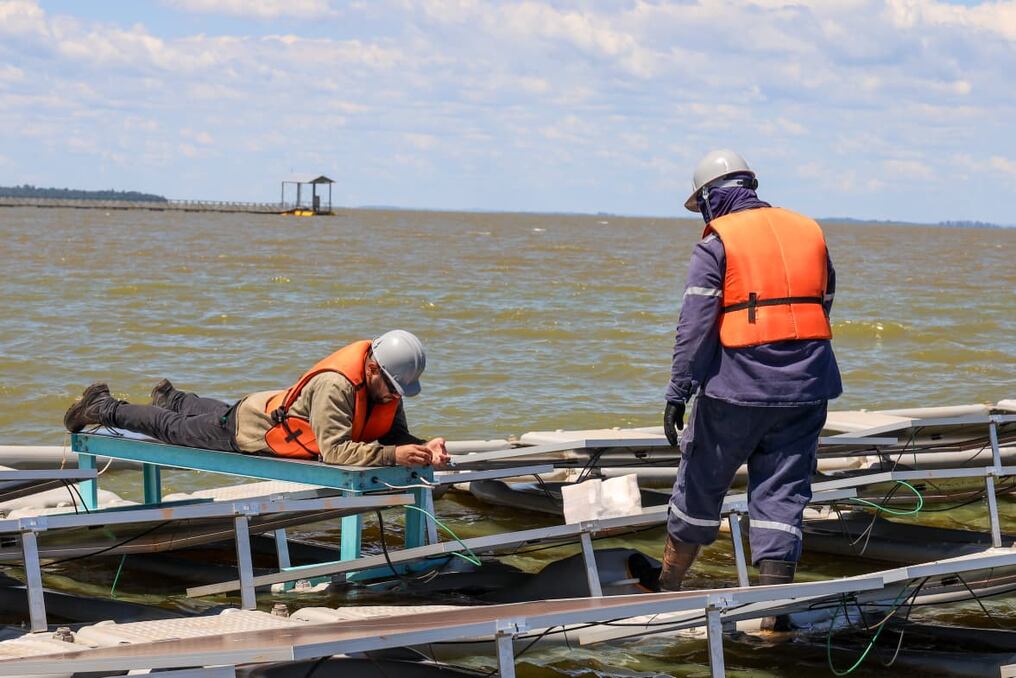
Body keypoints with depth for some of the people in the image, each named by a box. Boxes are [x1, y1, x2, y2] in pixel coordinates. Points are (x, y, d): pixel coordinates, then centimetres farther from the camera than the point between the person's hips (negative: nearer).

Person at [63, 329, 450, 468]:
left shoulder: (386, 387, -19)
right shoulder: (335, 386, -44)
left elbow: (395, 436, -14)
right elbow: (335, 451, -49)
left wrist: (424, 448, -35)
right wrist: (392, 456, -55)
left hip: (276, 410, 7)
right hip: (242, 431, -7)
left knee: (212, 413, 38)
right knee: (174, 429, 18)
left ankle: (170, 397, 68)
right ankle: (102, 408, 40)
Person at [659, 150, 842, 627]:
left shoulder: (717, 243, -6)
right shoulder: (810, 232, 11)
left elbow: (695, 325, -12)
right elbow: (823, 308, 15)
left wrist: (677, 393, -11)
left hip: (736, 389, -4)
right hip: (804, 390, 4)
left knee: (701, 484, 13)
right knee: (782, 493, 6)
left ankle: (668, 584, 28)